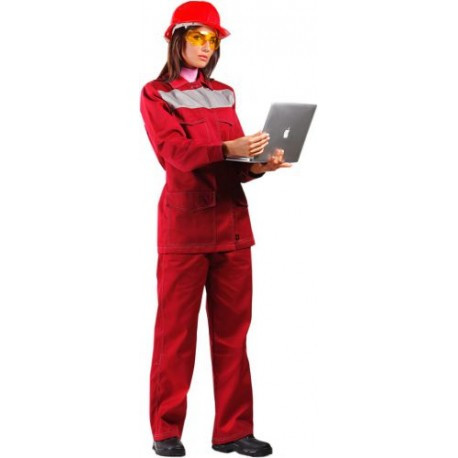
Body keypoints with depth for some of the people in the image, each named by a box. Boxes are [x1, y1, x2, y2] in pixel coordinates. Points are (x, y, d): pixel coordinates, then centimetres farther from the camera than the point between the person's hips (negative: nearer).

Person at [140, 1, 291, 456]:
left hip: (232, 221, 5)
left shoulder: (223, 94, 17)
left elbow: (234, 160, 12)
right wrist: (228, 149, -29)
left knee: (232, 329, 4)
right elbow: (175, 153, -14)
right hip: (184, 224, -5)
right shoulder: (156, 94, 2)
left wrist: (260, 164, -10)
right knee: (176, 329, -1)